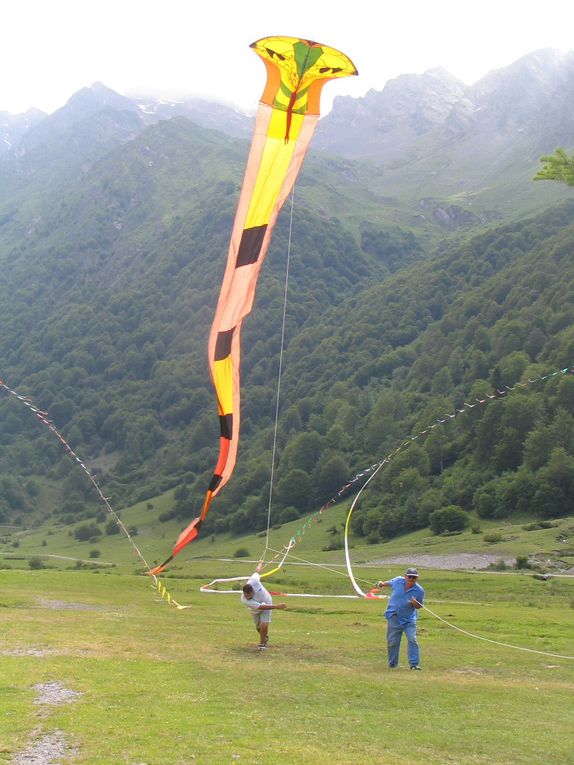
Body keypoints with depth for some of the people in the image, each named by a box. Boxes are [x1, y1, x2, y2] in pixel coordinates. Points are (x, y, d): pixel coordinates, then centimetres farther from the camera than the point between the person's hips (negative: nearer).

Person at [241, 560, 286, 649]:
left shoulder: (253, 581, -38)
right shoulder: (244, 600, -40)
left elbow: (257, 571, -14)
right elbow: (261, 607, -41)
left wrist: (260, 564, 9)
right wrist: (277, 606, -45)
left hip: (266, 603, 0)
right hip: (256, 610, 0)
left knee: (264, 626, -15)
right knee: (258, 627, 16)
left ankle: (262, 643, 10)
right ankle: (265, 637, 51)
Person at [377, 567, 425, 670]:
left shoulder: (419, 591, -11)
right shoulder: (397, 581, -6)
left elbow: (419, 606, -2)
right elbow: (390, 583, 18)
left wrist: (415, 603, -22)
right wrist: (382, 584, 3)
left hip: (409, 620, -1)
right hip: (394, 618, 2)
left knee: (412, 640, -15)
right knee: (392, 642, 6)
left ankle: (414, 664, -10)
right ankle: (392, 664, 21)